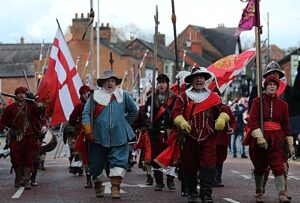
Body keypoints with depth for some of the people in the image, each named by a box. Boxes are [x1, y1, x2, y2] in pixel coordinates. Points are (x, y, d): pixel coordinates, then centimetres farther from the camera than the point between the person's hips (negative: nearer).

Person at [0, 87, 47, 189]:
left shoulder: (32, 106, 6)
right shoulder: (10, 108, 8)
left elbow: (40, 117, 3)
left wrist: (43, 125, -14)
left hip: (30, 137, 0)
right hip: (16, 138, 0)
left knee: (29, 159, -4)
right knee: (16, 159, 0)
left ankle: (26, 180, -1)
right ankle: (18, 178, 22)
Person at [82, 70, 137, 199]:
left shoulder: (123, 95, 8)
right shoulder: (95, 96, 3)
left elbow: (133, 111, 20)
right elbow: (86, 114, -1)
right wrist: (89, 132, -7)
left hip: (118, 137, 0)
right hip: (99, 137, 0)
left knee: (118, 161, -11)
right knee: (96, 163, 9)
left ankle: (115, 187, -10)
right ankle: (98, 186, 29)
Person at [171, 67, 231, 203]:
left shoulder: (213, 97, 12)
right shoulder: (184, 96, 6)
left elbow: (223, 110, 9)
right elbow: (175, 112, -3)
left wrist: (222, 119, -13)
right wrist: (181, 122, -23)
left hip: (208, 138, 0)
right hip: (189, 137, 0)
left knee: (208, 165, -9)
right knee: (189, 166, 7)